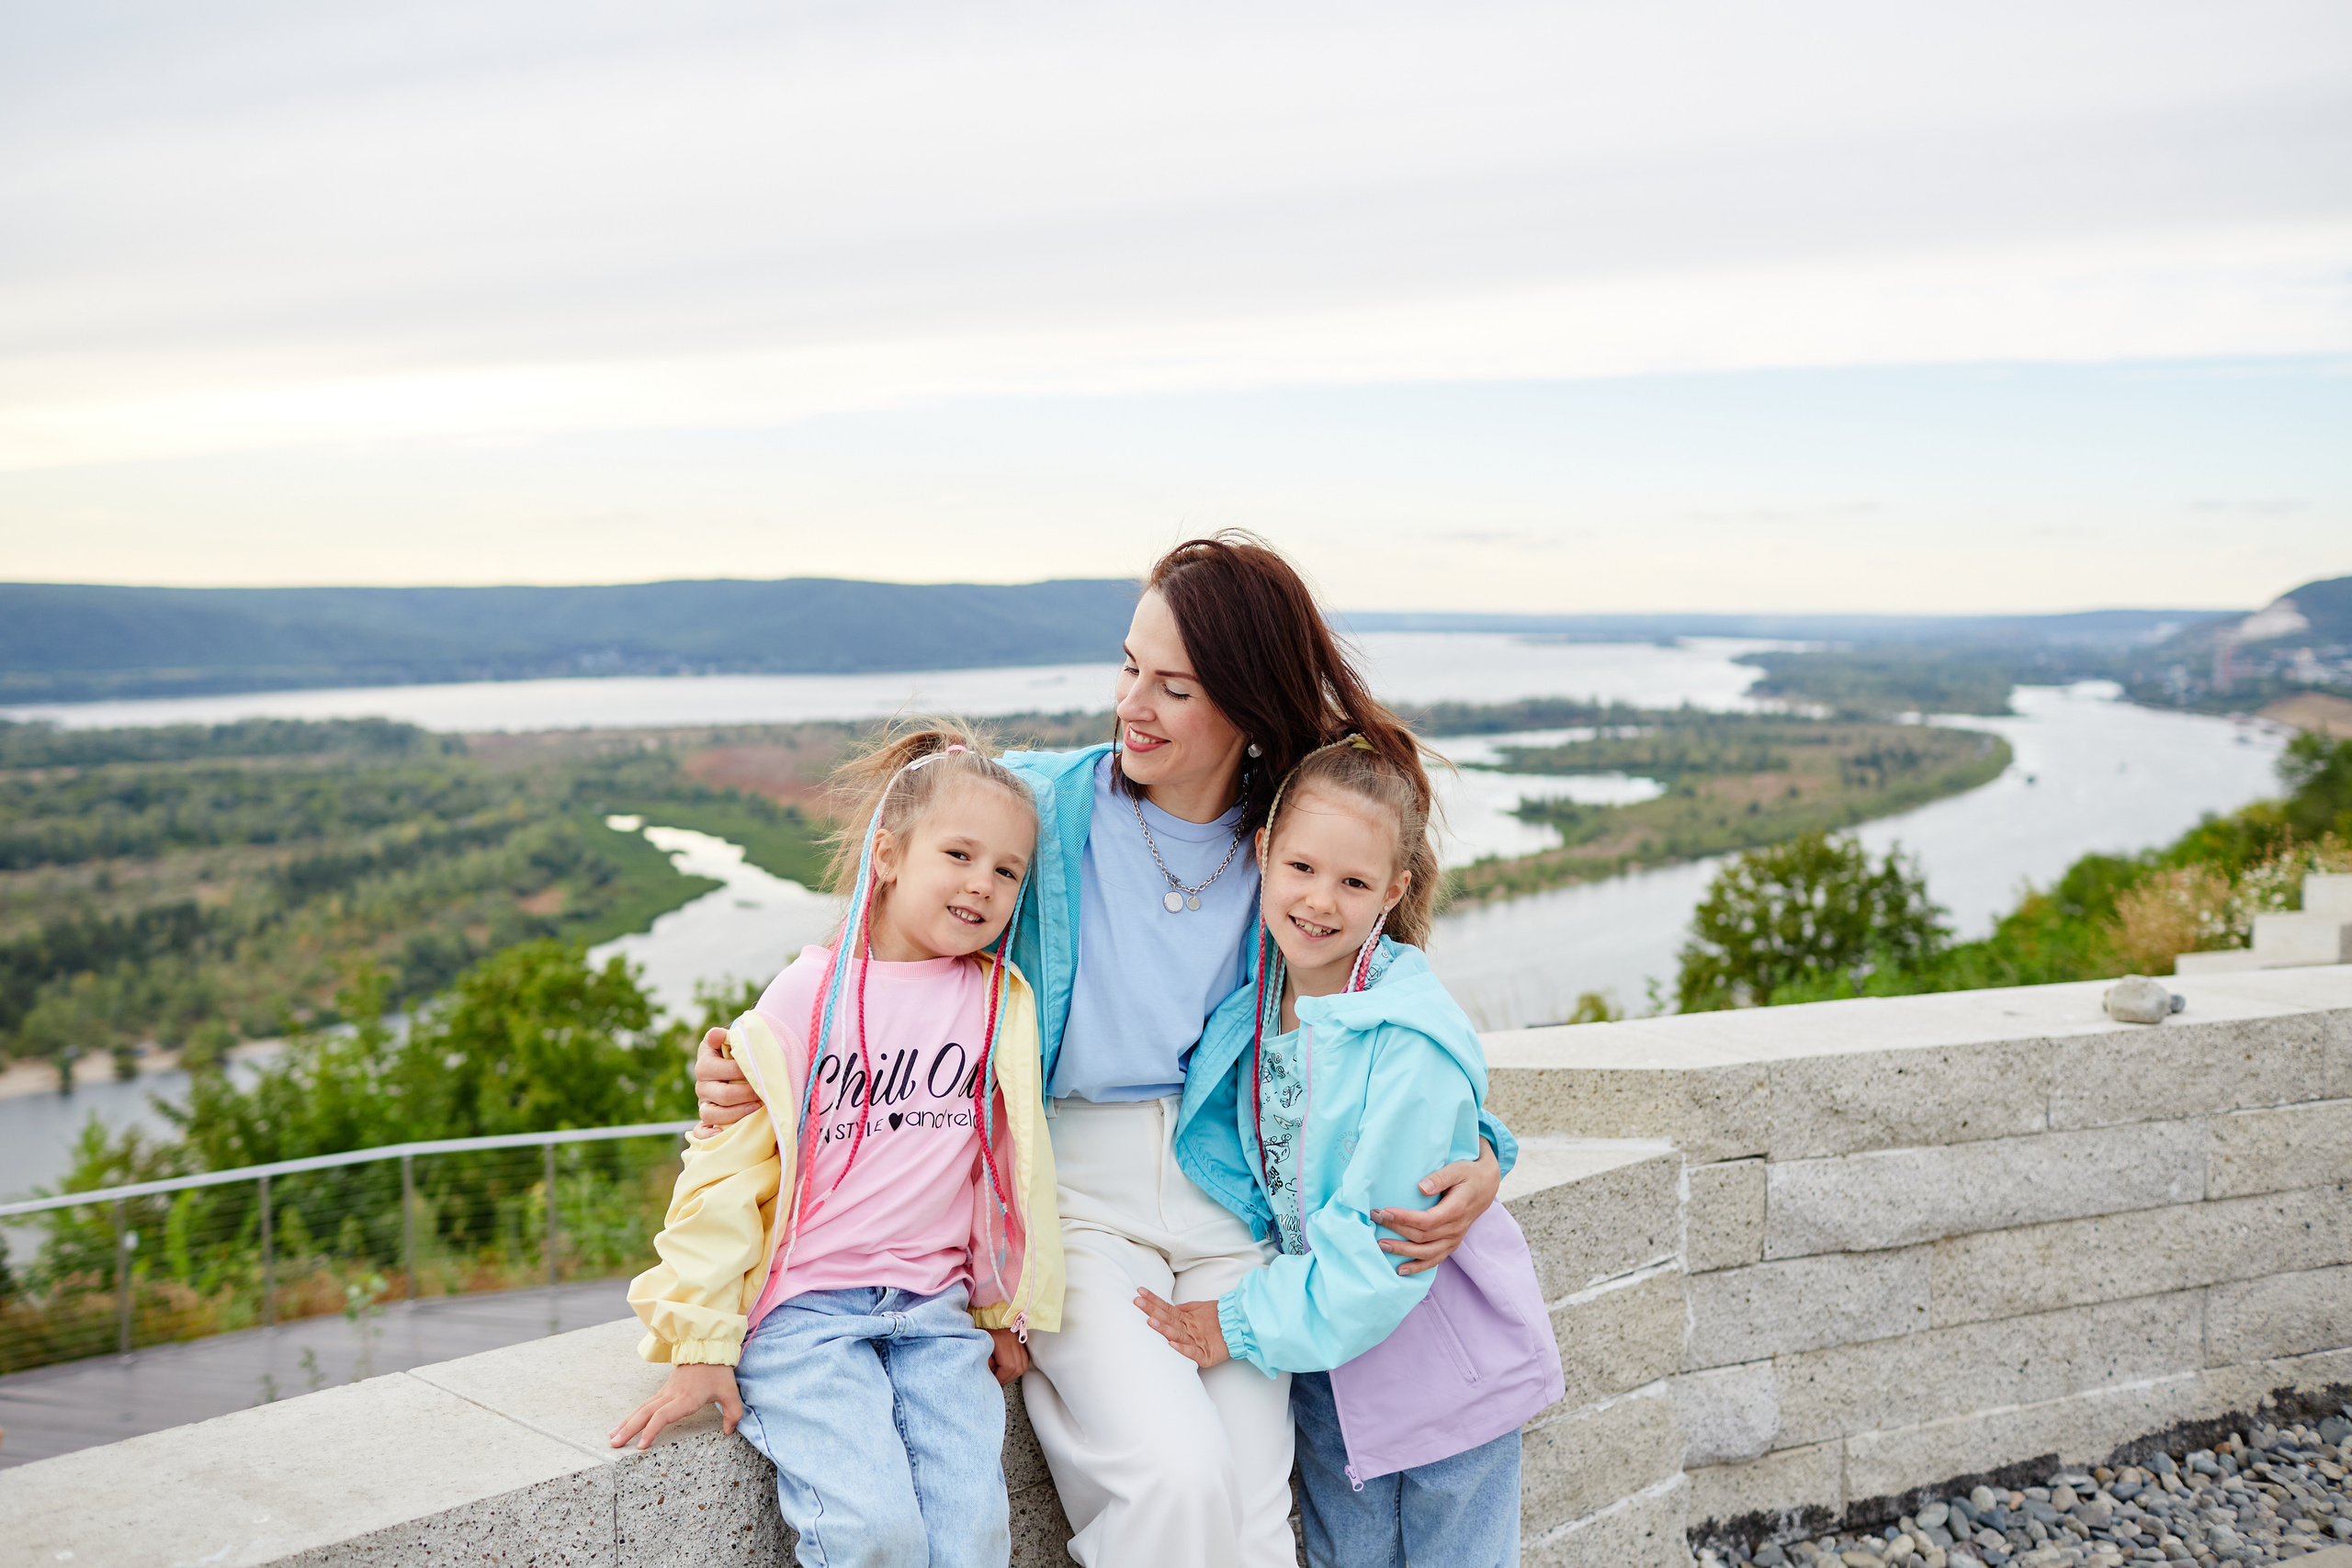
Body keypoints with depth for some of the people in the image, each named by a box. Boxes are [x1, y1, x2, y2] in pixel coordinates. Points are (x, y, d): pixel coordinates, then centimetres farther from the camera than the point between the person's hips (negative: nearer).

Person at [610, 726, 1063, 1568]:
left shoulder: (1002, 1001, 4)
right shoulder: (808, 996, -6)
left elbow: (1018, 1161, 13)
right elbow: (728, 1166, -4)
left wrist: (1013, 1310, 15)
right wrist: (703, 1342, -3)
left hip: (937, 1313, 3)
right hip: (801, 1309, -3)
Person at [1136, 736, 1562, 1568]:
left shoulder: (1414, 1043, -26)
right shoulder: (1250, 1007, -6)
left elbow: (1382, 1243, -24)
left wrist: (1247, 1326, -19)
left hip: (1444, 1361, -5)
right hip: (1325, 1346, 5)